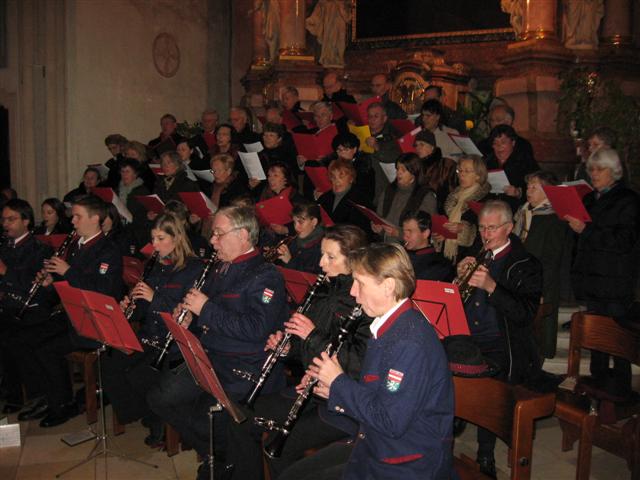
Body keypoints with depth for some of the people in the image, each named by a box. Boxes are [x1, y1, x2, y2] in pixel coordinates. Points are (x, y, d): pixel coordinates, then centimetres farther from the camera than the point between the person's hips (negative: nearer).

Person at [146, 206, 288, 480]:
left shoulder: (266, 277, -12)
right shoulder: (221, 269, 15)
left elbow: (256, 329, -24)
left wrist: (206, 308, -18)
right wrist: (189, 315, 7)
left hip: (244, 368, -8)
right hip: (208, 359, 9)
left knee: (207, 420, -21)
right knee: (160, 398, 1)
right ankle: (215, 456, 15)